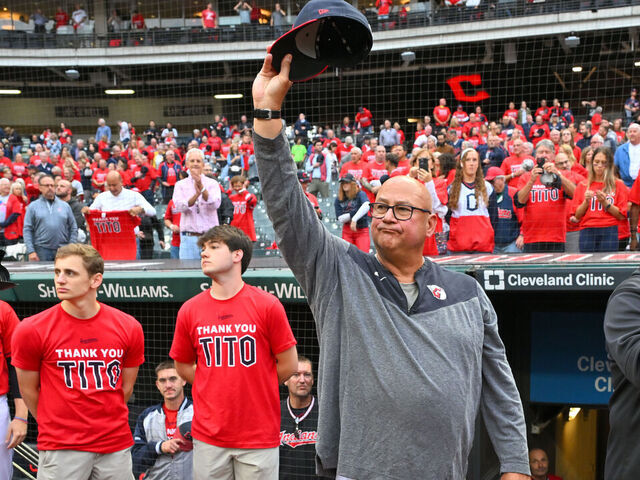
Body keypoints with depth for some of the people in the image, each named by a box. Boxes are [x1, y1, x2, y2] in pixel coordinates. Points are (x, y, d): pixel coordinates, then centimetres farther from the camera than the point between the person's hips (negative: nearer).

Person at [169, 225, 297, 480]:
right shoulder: (189, 310, 3)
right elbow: (183, 366, 15)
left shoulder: (267, 305, -5)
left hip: (259, 436, -2)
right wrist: (216, 390, 8)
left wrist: (253, 388, 6)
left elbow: (289, 364, 0)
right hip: (208, 436, 2)